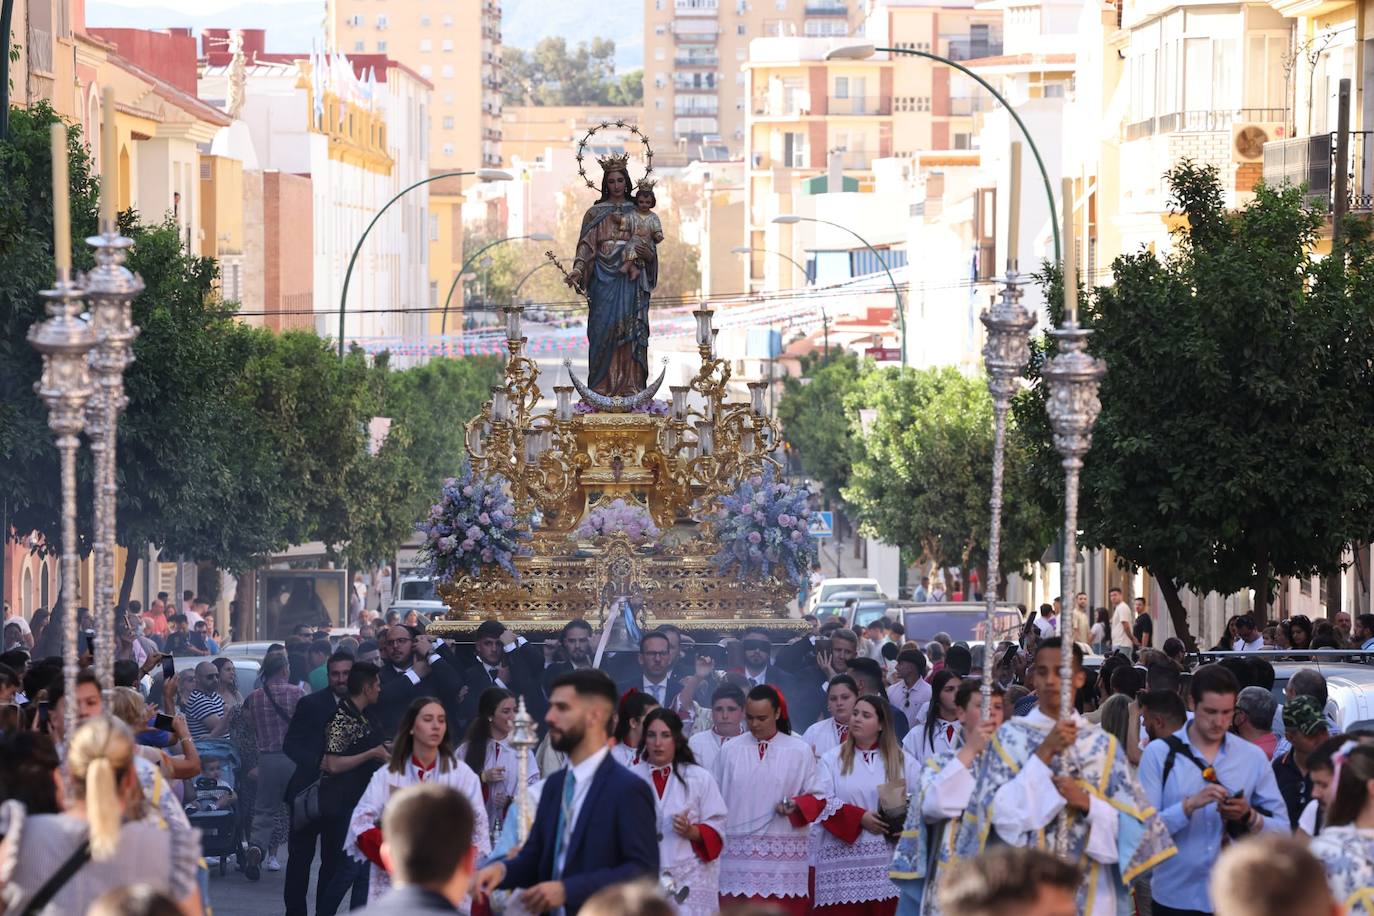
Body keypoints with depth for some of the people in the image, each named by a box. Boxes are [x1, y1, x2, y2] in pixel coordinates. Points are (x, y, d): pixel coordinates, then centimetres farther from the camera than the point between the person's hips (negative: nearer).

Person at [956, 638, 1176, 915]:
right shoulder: (1010, 736, 2)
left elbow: (1132, 822, 3)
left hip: (1090, 890, 1)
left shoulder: (1103, 744, 5)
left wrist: (1087, 802, -13)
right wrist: (1044, 753, -14)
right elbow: (999, 811, -9)